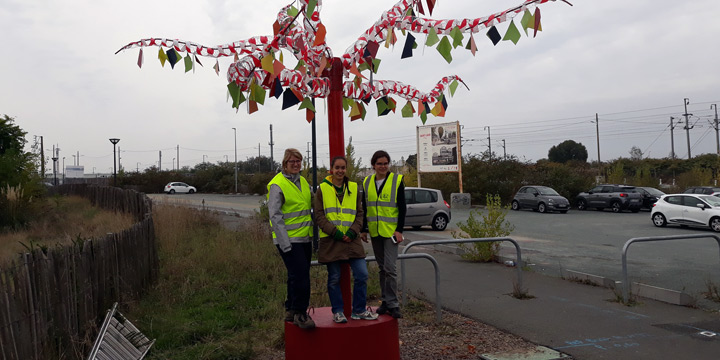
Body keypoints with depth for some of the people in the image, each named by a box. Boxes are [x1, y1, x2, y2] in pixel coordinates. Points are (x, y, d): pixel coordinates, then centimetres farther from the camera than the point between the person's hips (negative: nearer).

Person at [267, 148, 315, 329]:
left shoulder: (303, 182, 12)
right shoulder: (277, 185, -11)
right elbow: (275, 216, -15)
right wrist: (285, 243, -19)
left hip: (304, 238, 8)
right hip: (289, 239, -8)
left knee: (297, 276, 13)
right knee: (300, 275, -12)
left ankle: (291, 310, 26)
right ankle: (299, 313, 0)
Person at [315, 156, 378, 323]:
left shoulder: (353, 188, 10)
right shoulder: (323, 189, 2)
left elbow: (359, 213, 10)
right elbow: (319, 215, -3)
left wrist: (353, 231, -7)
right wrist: (335, 232, -13)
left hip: (351, 239, 2)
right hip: (330, 240, -2)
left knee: (362, 275, -1)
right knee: (334, 278, 5)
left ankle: (359, 310, 15)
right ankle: (337, 312, 21)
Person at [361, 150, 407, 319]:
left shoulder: (397, 180, -3)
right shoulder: (367, 183, 8)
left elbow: (402, 208, -5)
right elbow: (364, 208, 14)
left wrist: (399, 230, -11)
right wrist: (363, 229, 9)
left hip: (391, 231, -4)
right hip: (375, 232, 4)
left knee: (390, 267, -10)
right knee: (382, 267, 11)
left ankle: (392, 304, -3)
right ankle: (385, 301, 20)